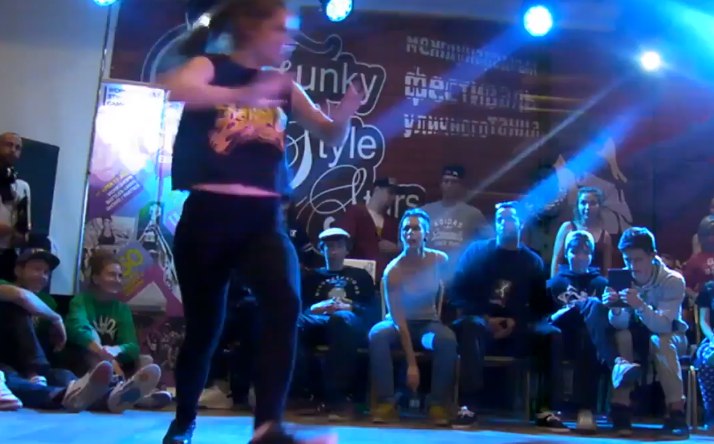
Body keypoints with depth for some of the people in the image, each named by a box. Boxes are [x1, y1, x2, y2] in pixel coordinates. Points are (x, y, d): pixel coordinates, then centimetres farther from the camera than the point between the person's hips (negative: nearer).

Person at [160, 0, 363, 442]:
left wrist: (347, 108, -8)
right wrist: (244, 94, -32)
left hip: (263, 219, 3)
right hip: (208, 214, -3)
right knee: (204, 325, 7)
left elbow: (333, 137, 13)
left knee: (286, 304, -24)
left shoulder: (285, 87, 14)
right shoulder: (210, 67, 2)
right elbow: (176, 87, -21)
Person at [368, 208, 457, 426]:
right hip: (399, 323, -2)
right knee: (377, 335, -36)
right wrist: (411, 364, -31)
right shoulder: (393, 271, -21)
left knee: (447, 339, -33)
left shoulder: (440, 260, -10)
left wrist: (439, 315, 12)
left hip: (428, 322, 2)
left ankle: (439, 405, -23)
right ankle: (386, 403, -27)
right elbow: (398, 320, -25)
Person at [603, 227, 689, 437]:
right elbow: (619, 324, -23)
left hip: (670, 338, -2)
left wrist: (641, 306, -53)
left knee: (660, 340, -35)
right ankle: (620, 408, -28)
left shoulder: (673, 280, -23)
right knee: (621, 336, -30)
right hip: (638, 336, 2)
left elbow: (663, 325, -34)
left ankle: (676, 412, -33)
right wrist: (615, 309, -46)